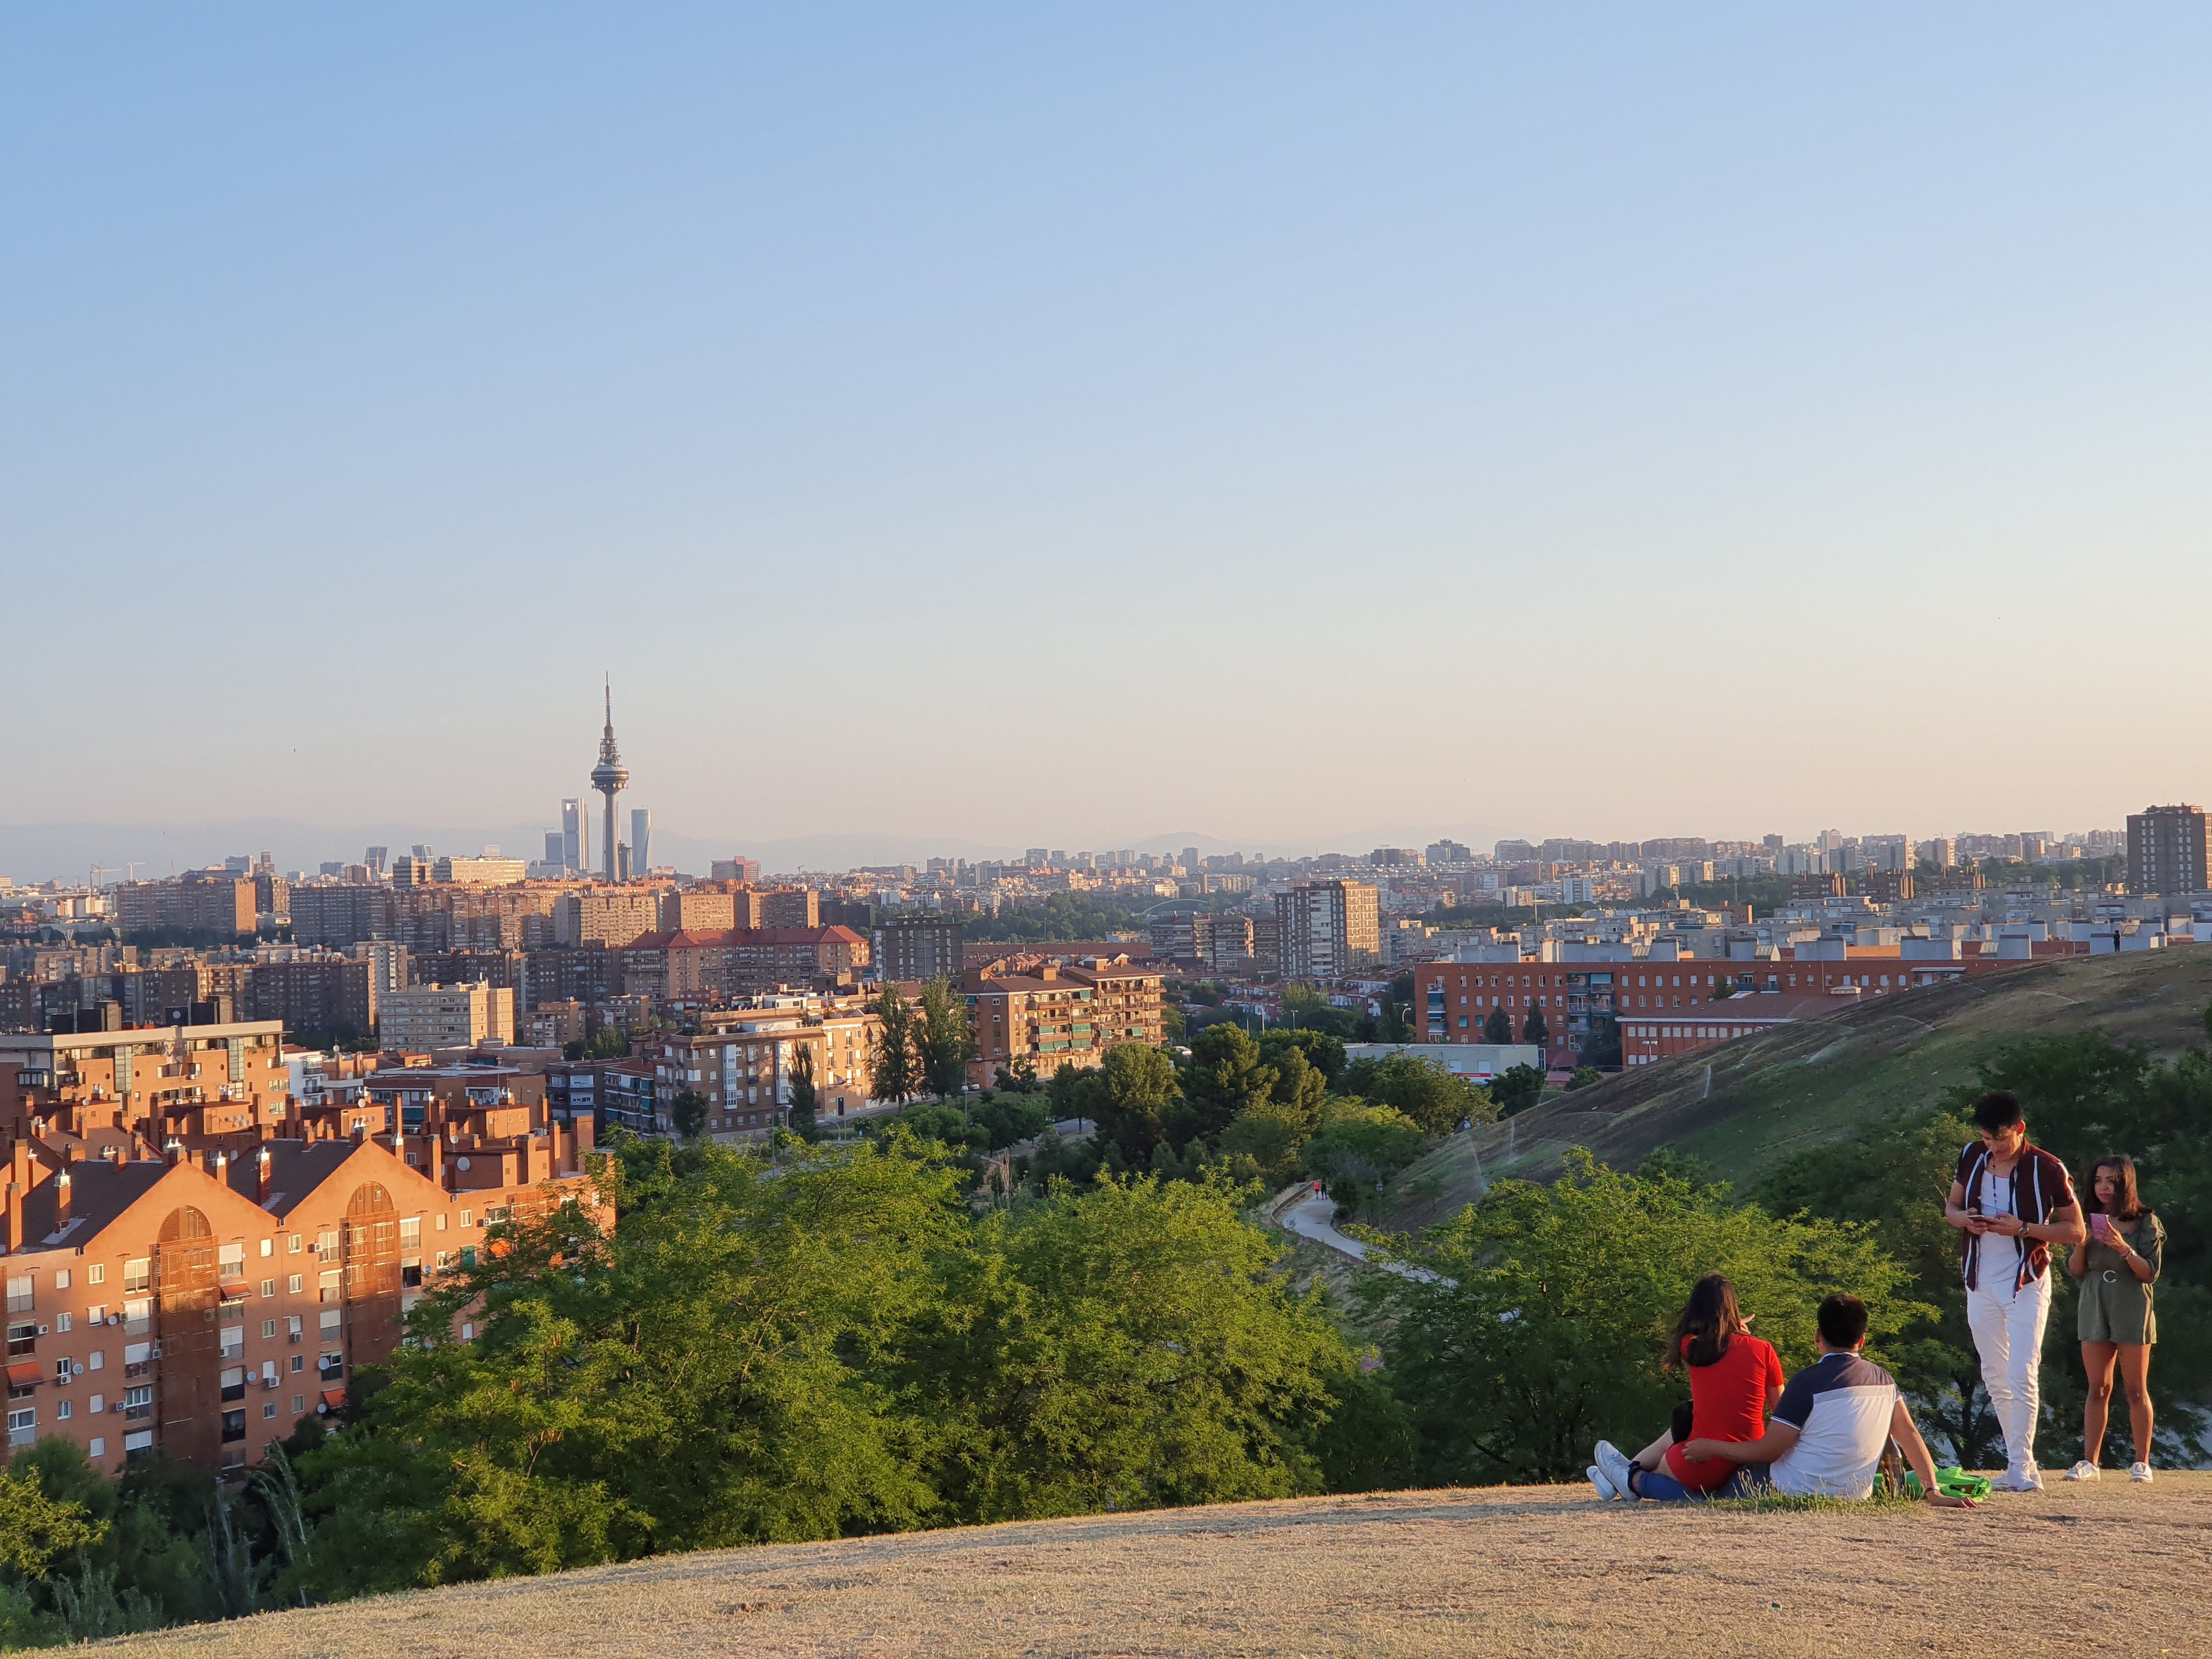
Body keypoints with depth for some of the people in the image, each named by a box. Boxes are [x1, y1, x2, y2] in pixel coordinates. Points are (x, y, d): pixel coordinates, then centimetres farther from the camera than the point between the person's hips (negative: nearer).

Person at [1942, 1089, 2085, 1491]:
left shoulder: (2048, 1170, -13)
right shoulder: (1972, 1158, 1)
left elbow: (2077, 1232, -9)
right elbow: (1951, 1207, 14)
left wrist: (2022, 1228, -22)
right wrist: (1963, 1218, -10)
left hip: (2027, 1284, -6)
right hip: (1981, 1283, 6)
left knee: (2021, 1376, -13)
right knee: (1995, 1378, 10)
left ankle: (2022, 1468, -11)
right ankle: (2019, 1464, 19)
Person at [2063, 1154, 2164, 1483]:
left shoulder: (2146, 1223, -1)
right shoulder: (2091, 1222, 10)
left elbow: (2150, 1273, -6)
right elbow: (2074, 1271, 9)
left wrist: (2124, 1249, -20)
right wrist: (2082, 1243, -9)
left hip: (2132, 1311, -3)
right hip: (2094, 1309, 3)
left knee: (2136, 1390, 1)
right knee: (2098, 1390, 4)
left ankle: (2142, 1462, 7)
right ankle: (2089, 1462, 2)